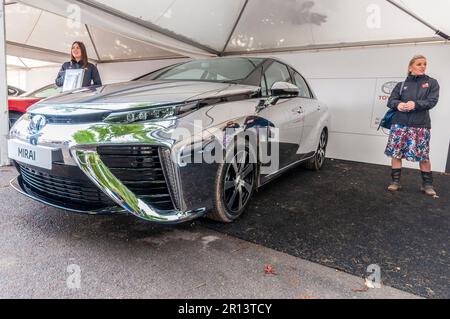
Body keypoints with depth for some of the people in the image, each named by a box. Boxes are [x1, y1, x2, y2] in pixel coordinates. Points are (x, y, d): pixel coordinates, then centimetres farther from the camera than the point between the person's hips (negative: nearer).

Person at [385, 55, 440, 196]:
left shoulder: (432, 83, 9)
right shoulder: (401, 85, 12)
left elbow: (432, 101, -4)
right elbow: (391, 101, 2)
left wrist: (415, 104, -21)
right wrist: (398, 104, -21)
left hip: (421, 125, -1)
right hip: (399, 124, 1)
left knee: (423, 156, 1)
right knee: (396, 153, 0)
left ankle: (427, 184, 16)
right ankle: (395, 182, 11)